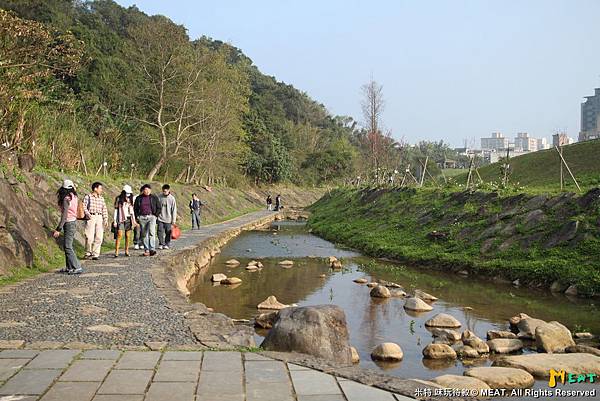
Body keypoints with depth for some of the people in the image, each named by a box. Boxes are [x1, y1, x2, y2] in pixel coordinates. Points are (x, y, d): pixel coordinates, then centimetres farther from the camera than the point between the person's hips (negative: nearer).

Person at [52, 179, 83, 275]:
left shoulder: (66, 199, -17)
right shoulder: (74, 197, 8)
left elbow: (64, 215, -20)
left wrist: (58, 229, -18)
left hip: (69, 223, -9)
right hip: (73, 221, 9)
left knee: (68, 246, -7)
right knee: (68, 246, 15)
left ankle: (77, 268, -8)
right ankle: (69, 267, 21)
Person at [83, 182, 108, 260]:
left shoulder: (101, 198, 16)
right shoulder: (88, 197, 2)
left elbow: (104, 209, 16)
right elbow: (84, 206, -3)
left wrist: (106, 219, 8)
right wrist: (87, 213, -18)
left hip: (99, 218, 5)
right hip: (91, 218, -4)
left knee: (99, 237, 0)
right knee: (89, 237, -5)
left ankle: (95, 254, 8)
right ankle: (88, 253, 11)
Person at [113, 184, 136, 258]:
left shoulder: (130, 200, 13)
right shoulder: (119, 199, 2)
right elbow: (116, 210, 2)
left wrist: (134, 220, 14)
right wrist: (114, 221, -3)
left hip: (128, 219, 4)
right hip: (121, 219, -4)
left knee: (128, 236, 1)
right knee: (119, 235, -13)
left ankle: (127, 251, 9)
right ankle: (116, 252, -13)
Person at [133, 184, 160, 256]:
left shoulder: (154, 197, 6)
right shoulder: (139, 198, 8)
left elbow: (159, 208, 10)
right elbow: (135, 208, 16)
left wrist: (155, 216, 0)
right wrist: (137, 216, 6)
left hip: (151, 217, -2)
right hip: (142, 217, 2)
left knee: (152, 232, -18)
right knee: (144, 234, 4)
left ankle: (152, 249, -24)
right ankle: (146, 250, 9)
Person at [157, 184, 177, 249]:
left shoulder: (172, 198, -4)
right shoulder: (159, 197, 0)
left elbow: (174, 210, -2)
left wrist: (173, 221, -4)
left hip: (168, 219, -1)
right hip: (160, 219, 1)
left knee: (168, 233, 4)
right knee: (160, 232, -5)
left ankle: (167, 244, 18)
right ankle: (161, 244, 8)